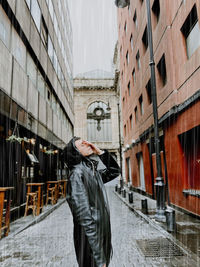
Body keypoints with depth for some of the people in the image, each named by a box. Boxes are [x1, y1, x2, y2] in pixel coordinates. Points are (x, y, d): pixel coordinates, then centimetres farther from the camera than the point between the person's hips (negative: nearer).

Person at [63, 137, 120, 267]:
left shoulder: (94, 171, 5)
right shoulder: (77, 174, -19)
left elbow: (115, 171, 18)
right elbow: (84, 216, -23)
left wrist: (100, 152, 3)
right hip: (90, 239, -8)